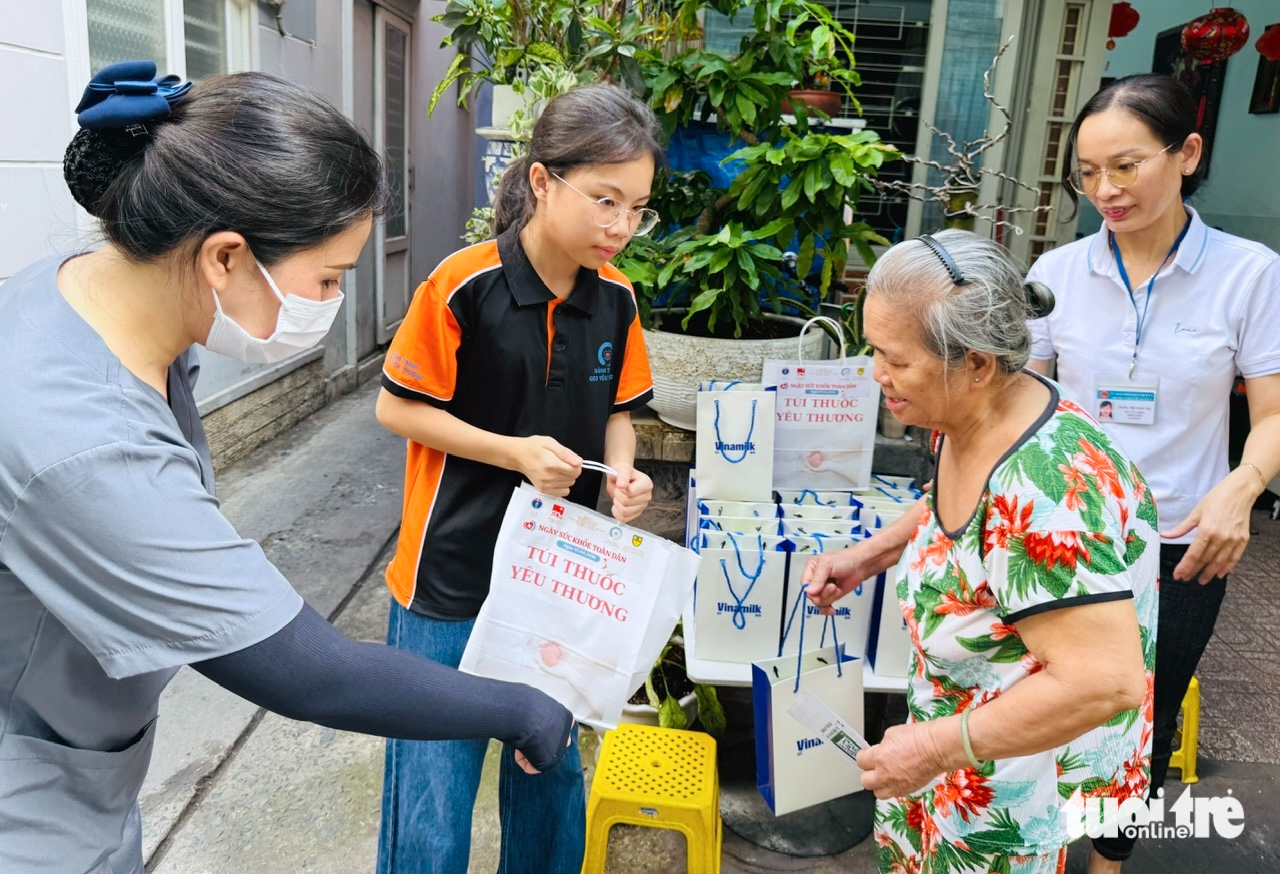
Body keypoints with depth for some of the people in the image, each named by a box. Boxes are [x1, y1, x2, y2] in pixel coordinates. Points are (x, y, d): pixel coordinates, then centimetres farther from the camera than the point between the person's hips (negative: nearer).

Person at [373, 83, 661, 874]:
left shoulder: (616, 297, -3)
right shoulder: (463, 285, -17)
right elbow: (397, 408, -9)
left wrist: (622, 475, -11)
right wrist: (516, 453, -20)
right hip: (453, 580, -4)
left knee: (553, 772, 20)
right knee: (434, 797, 7)